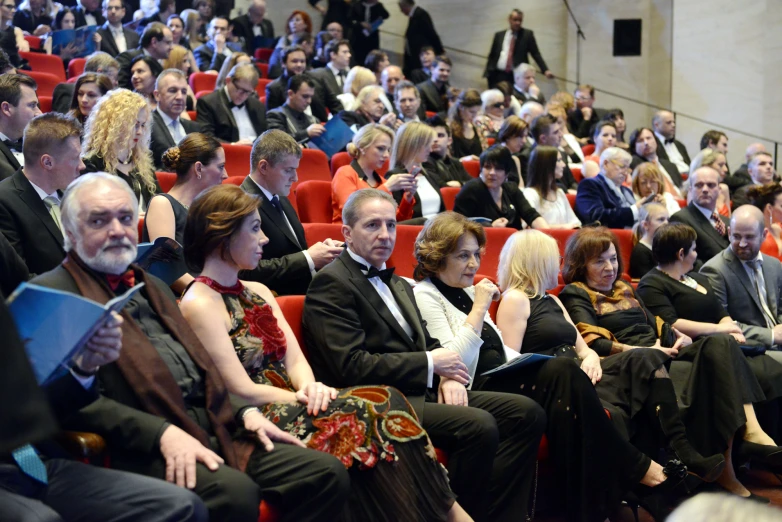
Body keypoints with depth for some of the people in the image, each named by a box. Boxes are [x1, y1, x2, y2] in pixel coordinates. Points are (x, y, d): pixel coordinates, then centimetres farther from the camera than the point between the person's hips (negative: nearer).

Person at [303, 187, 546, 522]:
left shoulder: (396, 284, 21)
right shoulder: (331, 284, -9)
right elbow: (353, 366, -18)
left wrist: (446, 376, -1)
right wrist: (430, 364, -12)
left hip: (420, 391, 9)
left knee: (526, 413, -2)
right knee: (479, 426, -28)